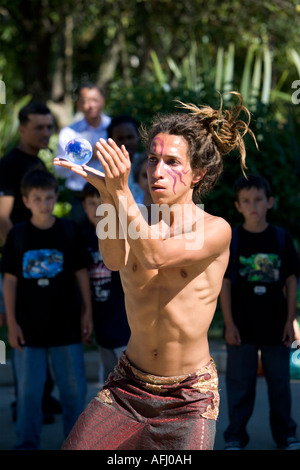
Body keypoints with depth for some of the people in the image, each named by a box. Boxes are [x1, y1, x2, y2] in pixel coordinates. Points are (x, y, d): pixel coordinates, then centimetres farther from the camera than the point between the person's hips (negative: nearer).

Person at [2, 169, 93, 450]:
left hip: (66, 324, 0)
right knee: (29, 389, 5)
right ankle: (27, 443, 17)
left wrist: (87, 313, 4)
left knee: (74, 387, 7)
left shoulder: (69, 231, -2)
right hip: (29, 328, 0)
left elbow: (81, 273, 5)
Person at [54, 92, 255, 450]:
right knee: (74, 448, -5)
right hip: (129, 384, 3)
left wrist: (120, 192, -34)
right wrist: (106, 193, -35)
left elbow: (153, 256, -25)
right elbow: (114, 260, -22)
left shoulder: (215, 230, -9)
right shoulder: (137, 222, 0)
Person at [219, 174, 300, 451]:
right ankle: (235, 435, 16)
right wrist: (229, 324, -7)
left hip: (275, 326, 1)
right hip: (242, 327, -1)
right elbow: (224, 283, -2)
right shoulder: (230, 241, -3)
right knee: (240, 383, 6)